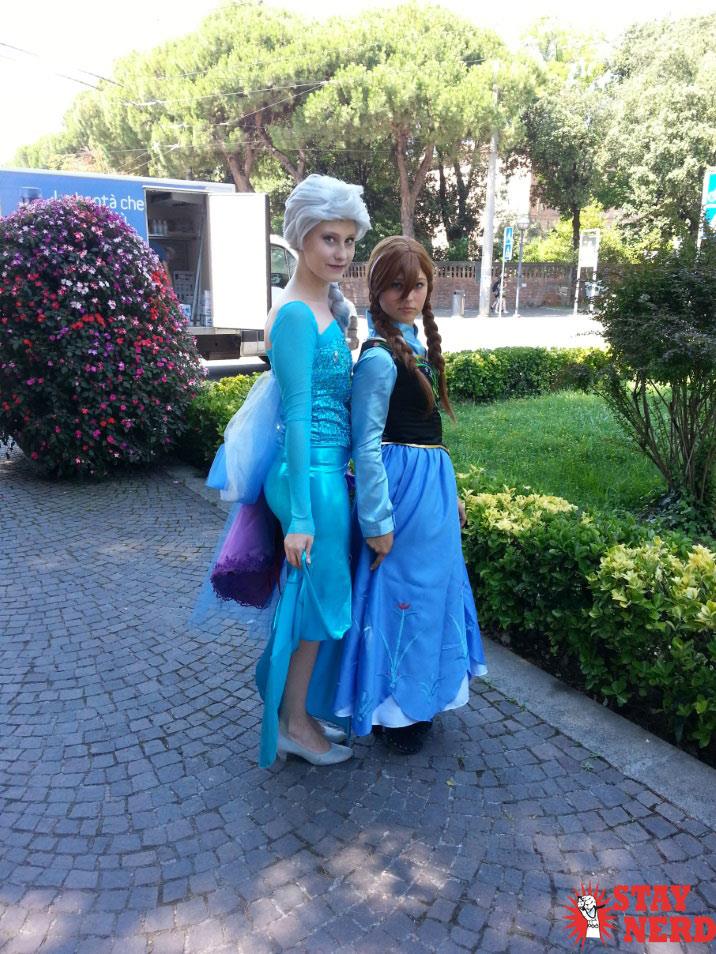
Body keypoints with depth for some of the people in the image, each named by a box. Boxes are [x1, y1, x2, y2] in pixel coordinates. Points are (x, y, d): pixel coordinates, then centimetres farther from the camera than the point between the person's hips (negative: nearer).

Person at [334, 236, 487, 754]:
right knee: (403, 590, 3)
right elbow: (367, 444, -19)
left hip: (433, 482, 10)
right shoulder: (379, 357, -18)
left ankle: (414, 699, 38)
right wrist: (377, 520, -18)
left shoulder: (416, 343, 10)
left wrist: (449, 493, 18)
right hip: (406, 486, -9)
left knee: (431, 586, 19)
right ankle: (393, 711, 24)